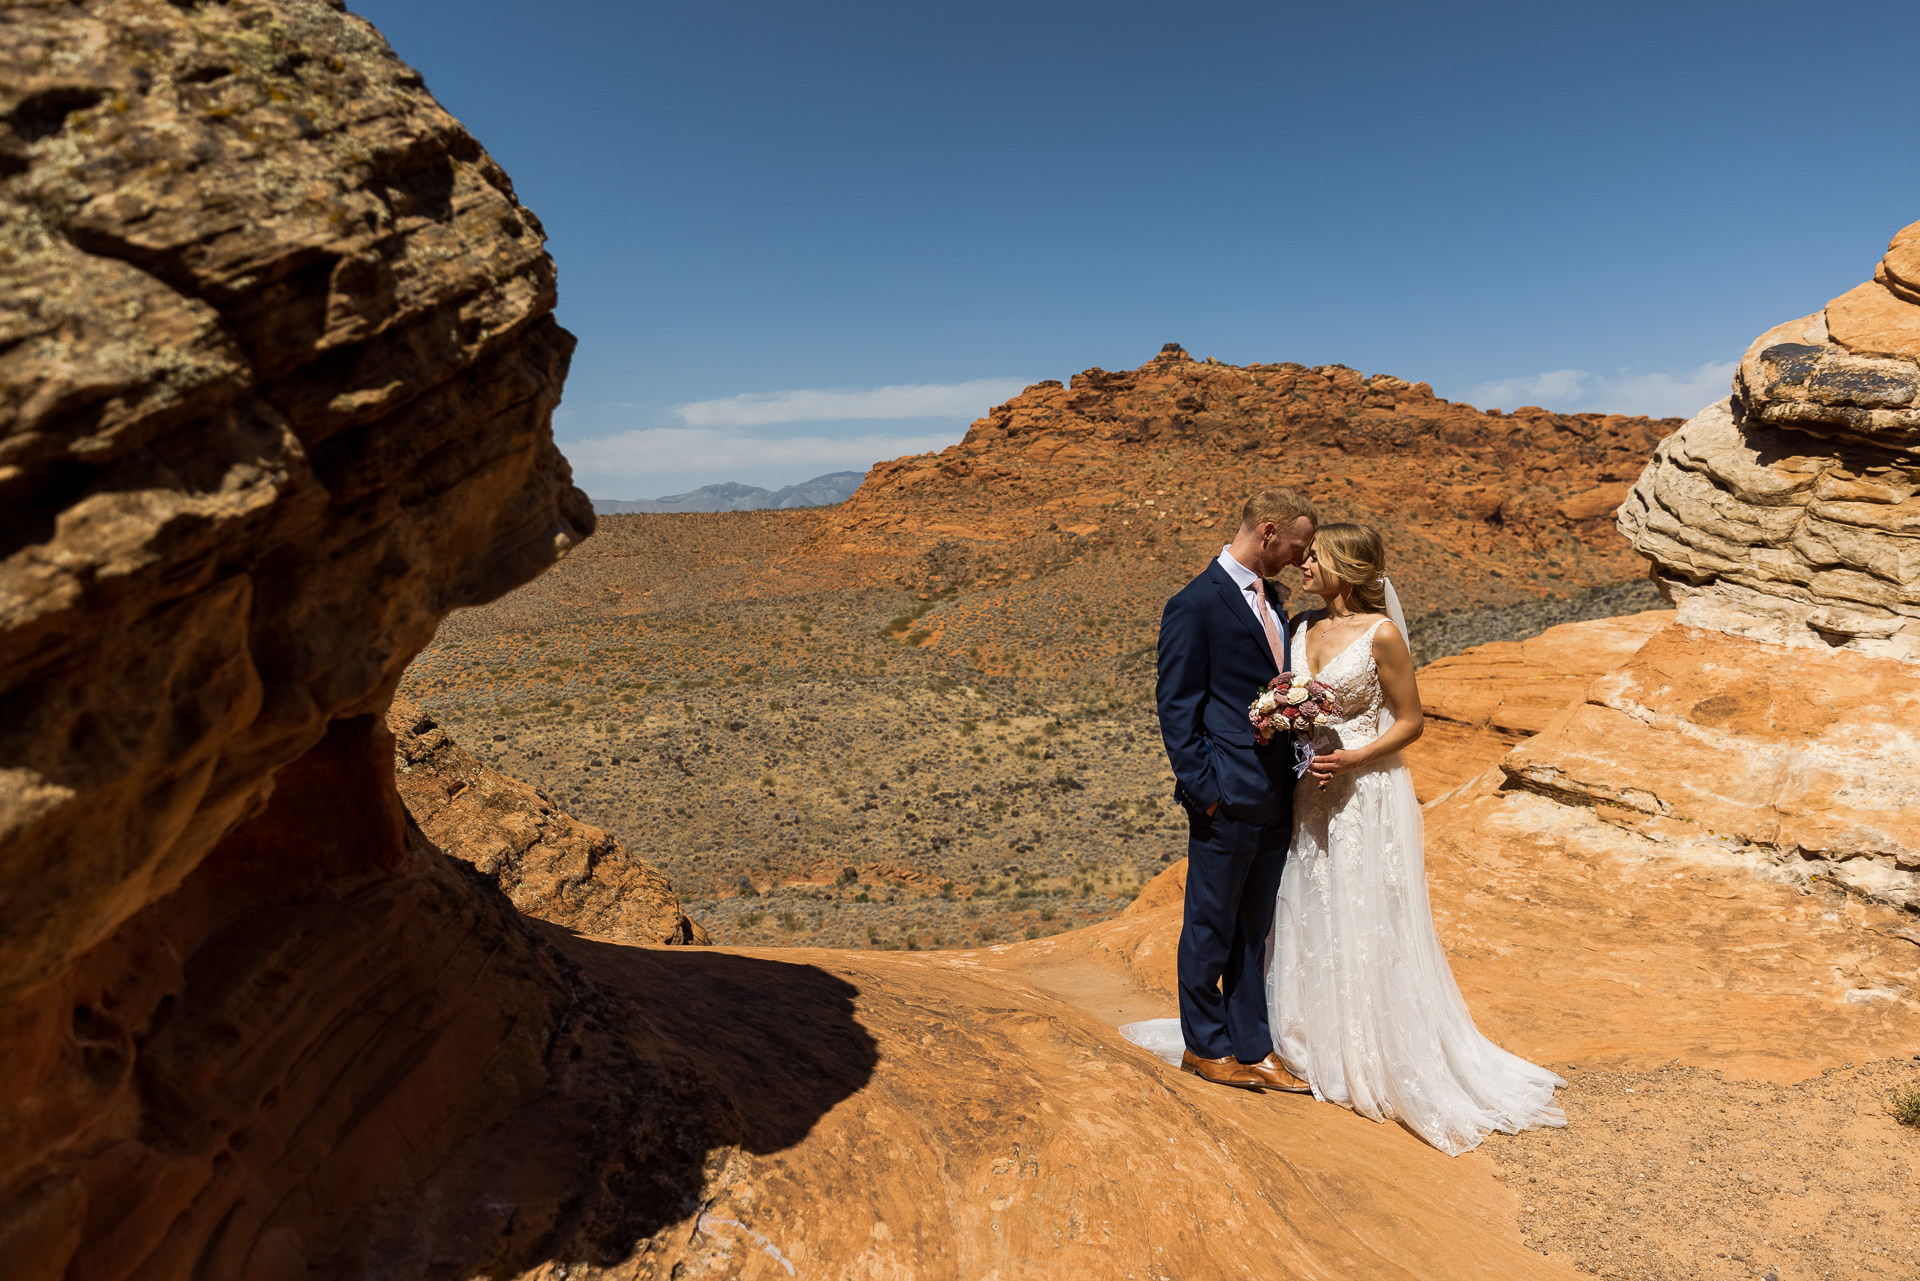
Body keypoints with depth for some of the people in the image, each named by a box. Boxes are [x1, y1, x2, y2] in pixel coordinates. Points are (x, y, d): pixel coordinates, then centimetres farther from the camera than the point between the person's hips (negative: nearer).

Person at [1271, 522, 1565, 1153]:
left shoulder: (1380, 634, -13)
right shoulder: (1303, 627, 5)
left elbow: (1410, 721, -7)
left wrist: (1352, 758, -19)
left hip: (1366, 790, -6)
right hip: (1311, 791, 6)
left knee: (1366, 920, 3)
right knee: (1311, 914, 13)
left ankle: (1373, 1057, 19)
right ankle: (1320, 1043, 30)